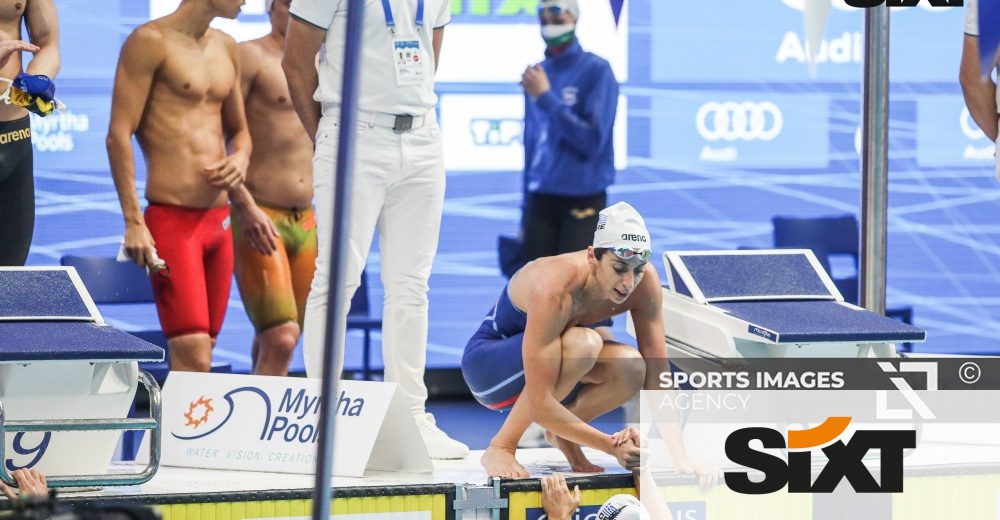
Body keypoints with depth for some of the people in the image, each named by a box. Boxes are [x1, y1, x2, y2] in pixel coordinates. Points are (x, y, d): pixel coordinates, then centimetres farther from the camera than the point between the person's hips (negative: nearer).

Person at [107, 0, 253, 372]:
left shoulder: (226, 49, 16)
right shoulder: (151, 41, -6)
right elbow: (119, 134, -11)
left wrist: (239, 160, 4)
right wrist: (133, 222, -18)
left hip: (219, 221, 8)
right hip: (171, 219, -8)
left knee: (198, 356, 7)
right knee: (192, 359, -17)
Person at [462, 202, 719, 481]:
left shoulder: (645, 282, -19)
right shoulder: (555, 289, -36)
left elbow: (657, 378, -14)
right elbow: (539, 406, -38)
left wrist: (679, 459, -24)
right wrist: (612, 446, -39)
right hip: (486, 365, -6)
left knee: (632, 369, -25)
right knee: (582, 343, -36)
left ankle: (560, 433, 2)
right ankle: (500, 448, -19)